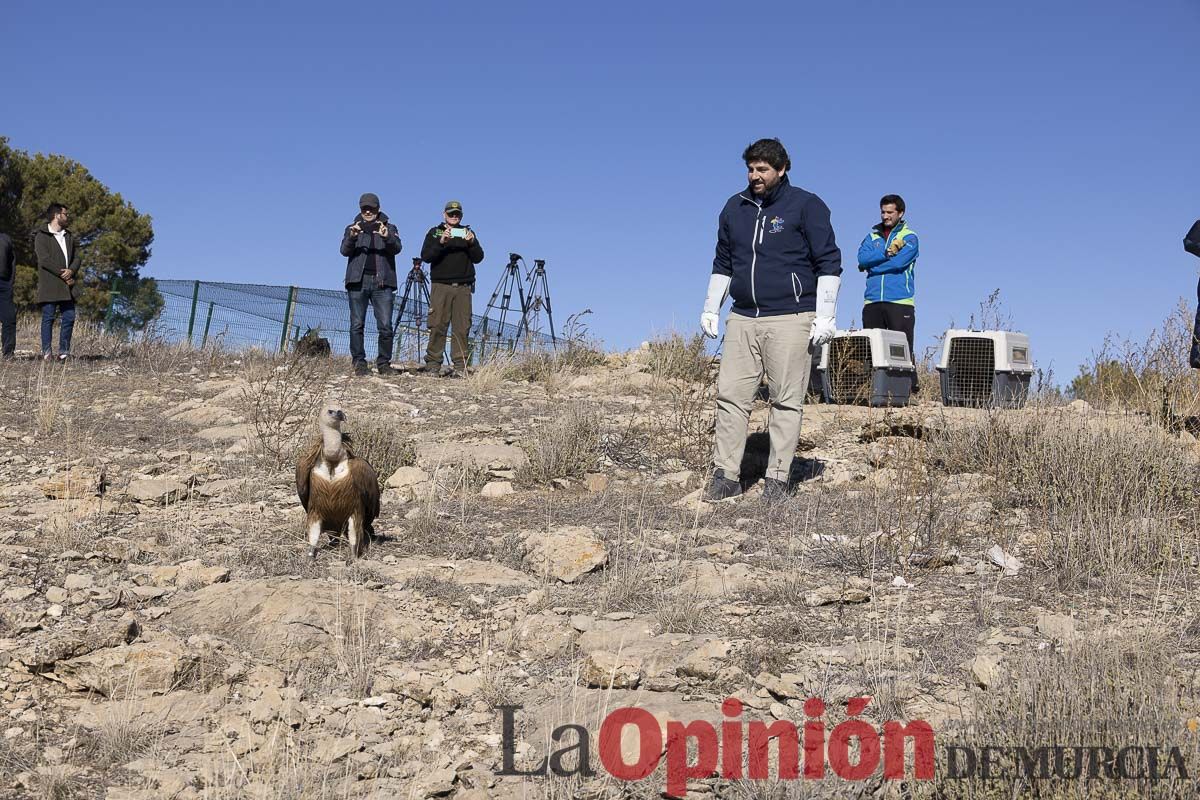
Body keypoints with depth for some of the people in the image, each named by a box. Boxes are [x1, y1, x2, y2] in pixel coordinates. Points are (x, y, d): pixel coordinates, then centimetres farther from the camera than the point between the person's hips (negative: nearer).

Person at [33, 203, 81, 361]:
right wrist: (63, 274, -15)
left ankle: (64, 351, 10)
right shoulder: (41, 236, -2)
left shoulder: (69, 236, 19)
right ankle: (46, 352, -2)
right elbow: (44, 259, -12)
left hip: (67, 285, 6)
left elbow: (77, 257, 11)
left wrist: (71, 271, -9)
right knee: (48, 317, -4)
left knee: (69, 317, 3)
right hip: (49, 285, -6)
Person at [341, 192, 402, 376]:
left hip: (382, 282, -1)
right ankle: (359, 363, 2)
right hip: (358, 280, 1)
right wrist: (352, 237, -21)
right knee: (357, 325, -2)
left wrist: (387, 237, -25)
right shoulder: (353, 228, 15)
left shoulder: (389, 228, 14)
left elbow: (397, 248, -4)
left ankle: (384, 363, 1)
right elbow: (345, 251, 0)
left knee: (385, 326, -6)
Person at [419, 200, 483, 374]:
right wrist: (441, 243, -17)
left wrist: (471, 243, -10)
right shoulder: (434, 233, 12)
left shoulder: (468, 233, 17)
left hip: (463, 287, 2)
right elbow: (425, 256, -2)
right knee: (438, 326, -7)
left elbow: (478, 258, 8)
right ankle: (433, 363, -5)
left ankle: (460, 365, -2)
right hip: (440, 286, -2)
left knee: (462, 327, -3)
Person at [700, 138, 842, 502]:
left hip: (790, 320, -4)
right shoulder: (735, 208, 14)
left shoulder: (806, 206, -1)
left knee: (787, 402, -2)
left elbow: (828, 263, -2)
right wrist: (711, 308, 18)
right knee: (730, 394, -1)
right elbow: (722, 263, 24)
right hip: (743, 319, 5)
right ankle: (725, 475, 4)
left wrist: (824, 317, -7)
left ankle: (777, 479, 5)